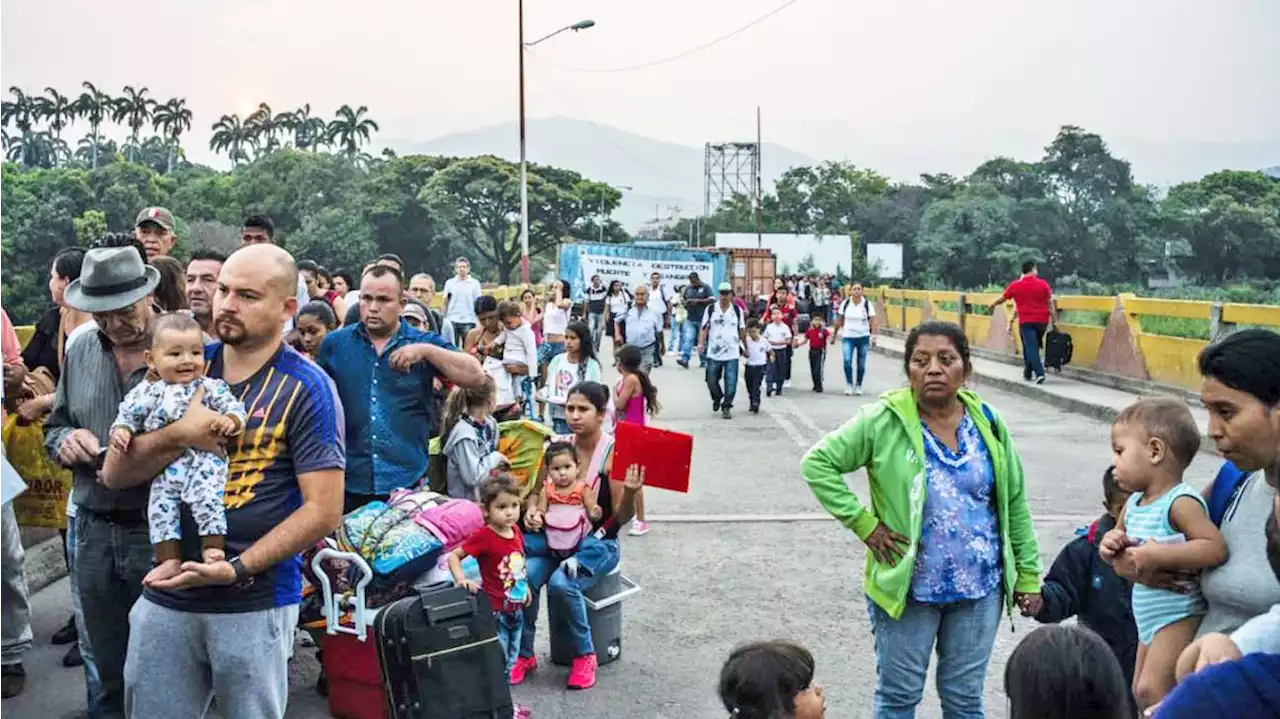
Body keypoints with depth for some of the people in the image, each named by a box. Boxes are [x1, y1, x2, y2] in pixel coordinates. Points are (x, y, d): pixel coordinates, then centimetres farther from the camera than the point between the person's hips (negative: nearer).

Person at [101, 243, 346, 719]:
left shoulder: (307, 389, -9)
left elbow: (324, 511, -12)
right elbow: (114, 474, 2)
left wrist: (237, 569, -19)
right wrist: (180, 435, -16)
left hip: (255, 602, -4)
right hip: (165, 594, 4)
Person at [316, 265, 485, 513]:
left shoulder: (425, 344, 2)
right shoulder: (334, 344, 6)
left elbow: (476, 377, -9)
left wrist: (425, 351, -19)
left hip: (407, 485, -1)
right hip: (346, 484, 1)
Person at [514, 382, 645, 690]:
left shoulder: (613, 452, -13)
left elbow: (622, 517, -12)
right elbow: (536, 492, 13)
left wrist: (630, 493, -33)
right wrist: (531, 510, -8)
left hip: (598, 544, -4)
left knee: (561, 583, -30)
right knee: (523, 578, -23)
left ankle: (585, 654, -6)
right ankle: (524, 654, -2)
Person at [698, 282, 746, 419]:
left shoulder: (737, 311, 5)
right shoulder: (711, 309, 2)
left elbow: (742, 330, 12)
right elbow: (704, 329, 0)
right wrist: (701, 344, -12)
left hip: (732, 354, 0)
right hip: (713, 353, 0)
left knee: (731, 383, -4)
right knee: (711, 381, 6)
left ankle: (726, 407, 9)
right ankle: (717, 398, 35)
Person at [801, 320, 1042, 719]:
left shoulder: (986, 423, 0)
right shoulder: (884, 421, -13)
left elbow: (1014, 503, 7)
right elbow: (817, 463, -11)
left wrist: (1028, 575, 8)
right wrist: (864, 525, -13)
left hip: (980, 589, 3)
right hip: (909, 589, -3)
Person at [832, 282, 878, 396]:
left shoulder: (867, 304, -4)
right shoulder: (845, 303, 0)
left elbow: (873, 320, -7)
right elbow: (839, 320, 7)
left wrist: (873, 335, -19)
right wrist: (834, 334, 8)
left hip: (863, 337, 0)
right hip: (848, 337, 0)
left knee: (861, 364, 6)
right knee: (847, 360, -17)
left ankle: (858, 386, 23)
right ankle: (849, 384, -1)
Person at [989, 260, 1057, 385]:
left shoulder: (1015, 285, 0)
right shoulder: (1043, 284, 0)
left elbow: (1002, 299, 15)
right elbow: (1050, 304, -2)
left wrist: (993, 305, 35)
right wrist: (1054, 321, 3)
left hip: (1026, 321, -2)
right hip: (1042, 320, 2)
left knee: (1030, 348, -3)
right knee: (1034, 347, 15)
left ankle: (1039, 374, -17)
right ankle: (1028, 373, 25)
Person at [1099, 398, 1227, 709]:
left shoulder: (1181, 502, -21)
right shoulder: (1133, 503, 6)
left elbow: (1216, 548, -31)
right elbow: (1119, 534, 20)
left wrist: (1158, 554, -31)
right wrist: (1110, 544, -5)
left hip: (1180, 617, -9)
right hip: (1150, 620, 10)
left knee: (1151, 689, -15)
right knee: (1141, 692, 16)